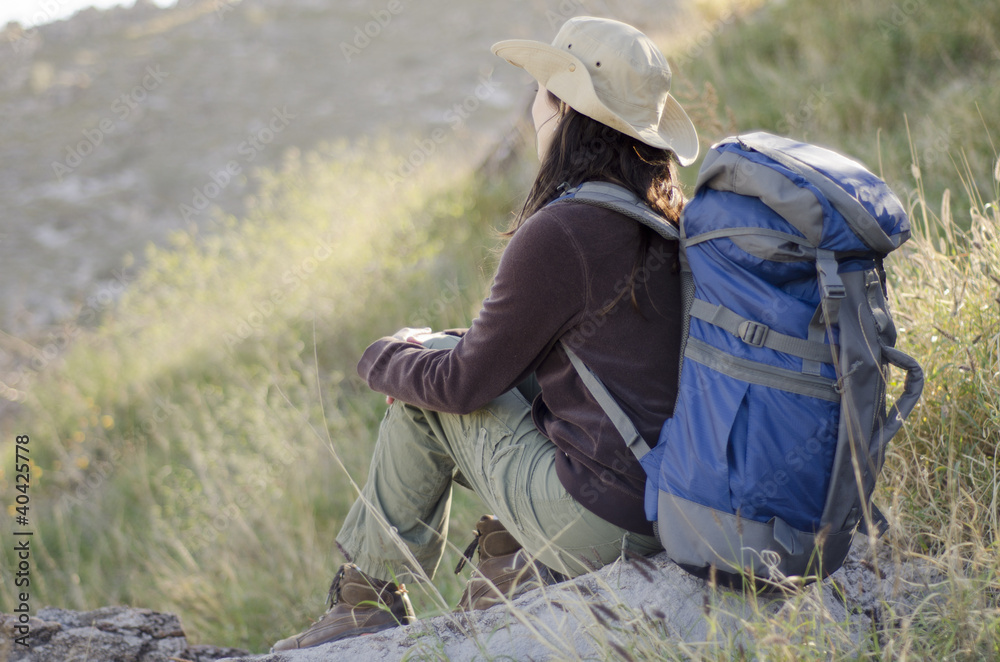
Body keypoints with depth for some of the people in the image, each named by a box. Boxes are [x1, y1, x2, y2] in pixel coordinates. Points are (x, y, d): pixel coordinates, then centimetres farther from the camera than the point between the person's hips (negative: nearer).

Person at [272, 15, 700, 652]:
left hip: (601, 521, -7)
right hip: (680, 498, 8)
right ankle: (518, 558, 18)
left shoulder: (559, 232, -19)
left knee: (427, 387, 10)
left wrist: (386, 358, 12)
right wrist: (441, 346, 19)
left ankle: (369, 599, 22)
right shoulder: (672, 219, 5)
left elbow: (465, 383, -8)